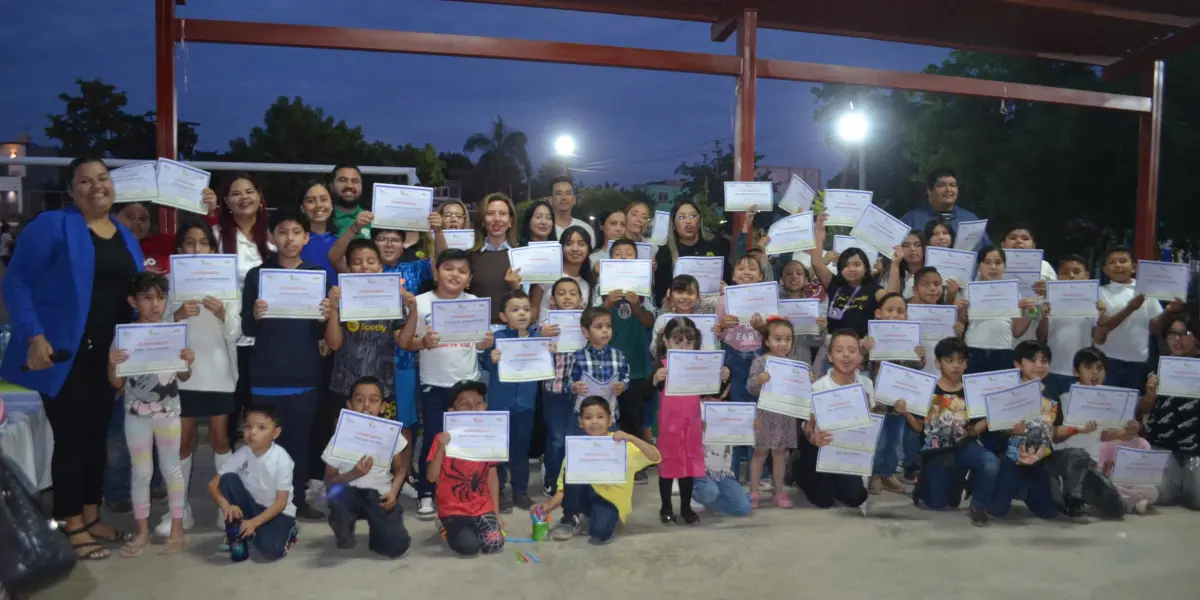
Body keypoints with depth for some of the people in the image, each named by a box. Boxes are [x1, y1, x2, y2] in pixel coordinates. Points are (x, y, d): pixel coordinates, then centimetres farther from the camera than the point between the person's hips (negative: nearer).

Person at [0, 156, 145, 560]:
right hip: (64, 355, -6)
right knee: (71, 439, 0)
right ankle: (73, 527, 13)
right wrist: (34, 337, -19)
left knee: (97, 437, 14)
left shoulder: (127, 237, 12)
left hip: (109, 356, 6)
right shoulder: (52, 225, -8)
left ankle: (91, 518, 26)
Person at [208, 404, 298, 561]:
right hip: (251, 506, 4)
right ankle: (239, 535, -6)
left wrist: (254, 522, -27)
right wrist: (225, 505, -29)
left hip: (278, 511, -4)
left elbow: (281, 502, -19)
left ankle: (285, 531, 7)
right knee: (228, 479, -21)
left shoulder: (281, 459, -24)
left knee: (271, 550, -29)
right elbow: (213, 484, -11)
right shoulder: (242, 454, -13)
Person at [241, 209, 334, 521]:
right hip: (267, 375, -1)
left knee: (300, 439, 6)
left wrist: (325, 319, -16)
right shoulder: (256, 275, 2)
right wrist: (255, 316, -20)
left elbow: (322, 334, 6)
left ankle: (299, 500, 18)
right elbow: (246, 329, 1)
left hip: (305, 375, 1)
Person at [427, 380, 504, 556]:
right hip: (453, 509, -3)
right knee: (469, 546, -21)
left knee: (494, 545, -14)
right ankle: (448, 528, 12)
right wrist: (441, 448, -26)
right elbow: (431, 477, -13)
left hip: (483, 508, 3)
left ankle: (473, 527, 18)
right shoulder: (443, 439, -9)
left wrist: (496, 512, 4)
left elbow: (492, 476, 6)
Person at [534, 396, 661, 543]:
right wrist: (550, 505, -20)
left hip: (611, 500, -3)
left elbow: (655, 458, -20)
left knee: (600, 532, -33)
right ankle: (571, 520, -5)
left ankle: (604, 518, 4)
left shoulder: (621, 444, -10)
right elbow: (565, 487, -2)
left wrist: (632, 438, -33)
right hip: (586, 496, 3)